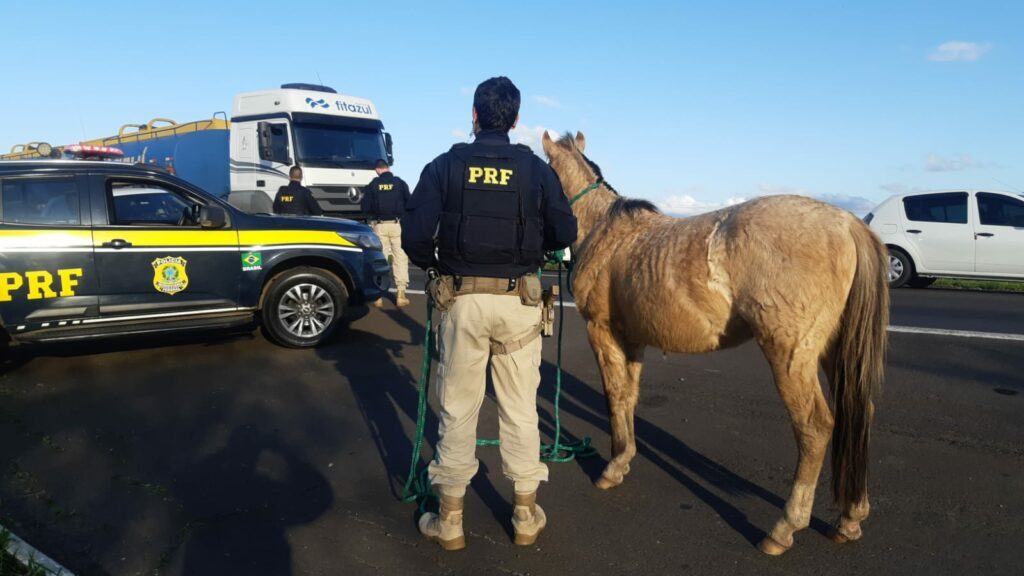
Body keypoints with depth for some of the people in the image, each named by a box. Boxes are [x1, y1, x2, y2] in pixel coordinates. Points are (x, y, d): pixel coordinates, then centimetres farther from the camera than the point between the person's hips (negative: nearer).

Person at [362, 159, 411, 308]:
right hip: (397, 224, 0)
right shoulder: (400, 183, -1)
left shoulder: (372, 185, -1)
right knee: (400, 258, 5)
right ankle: (401, 294, 1)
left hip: (379, 225, 1)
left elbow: (365, 207, -1)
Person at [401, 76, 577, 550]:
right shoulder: (536, 169, 1)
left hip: (461, 298, 0)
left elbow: (414, 233, -7)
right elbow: (564, 233, 0)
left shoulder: (446, 166, -1)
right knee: (520, 406, 11)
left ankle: (449, 520, 20)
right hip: (519, 300, 1)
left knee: (457, 407, 9)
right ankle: (526, 516, 24)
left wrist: (431, 266, 12)